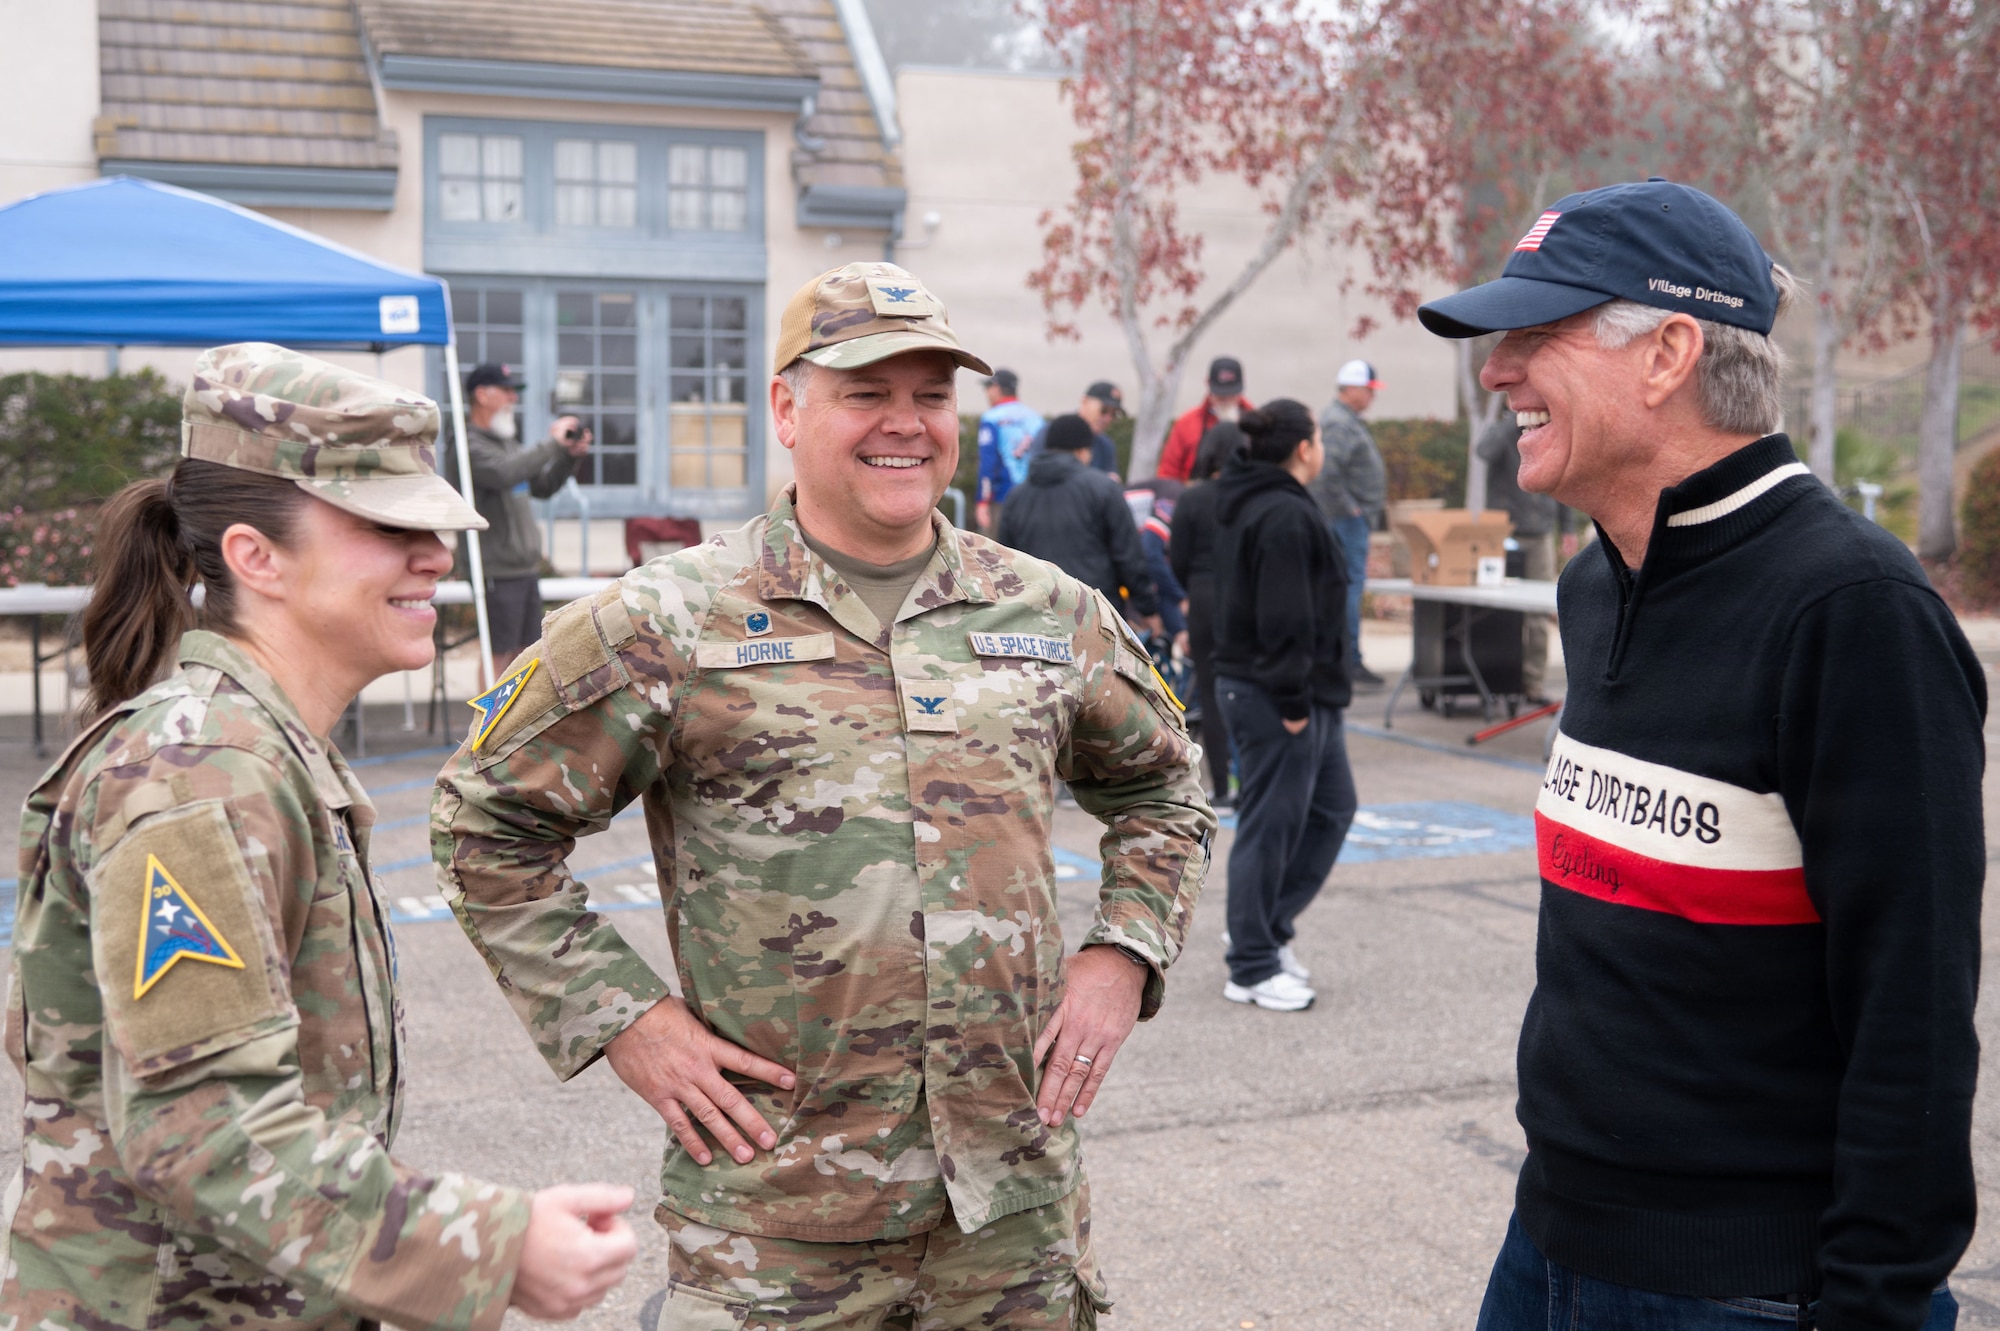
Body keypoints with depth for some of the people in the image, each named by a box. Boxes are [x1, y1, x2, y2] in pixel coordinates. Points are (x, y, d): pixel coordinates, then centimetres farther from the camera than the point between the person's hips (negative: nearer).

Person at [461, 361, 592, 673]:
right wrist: (552, 444, -22)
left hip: (526, 567, 9)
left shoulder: (507, 441, 19)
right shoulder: (469, 444, -12)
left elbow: (543, 487, 23)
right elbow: (504, 473, -31)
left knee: (524, 650, 12)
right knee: (499, 654, -7)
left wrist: (570, 456, 6)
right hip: (498, 569, -9)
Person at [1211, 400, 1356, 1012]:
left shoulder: (1248, 504, 15)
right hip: (1274, 695, -11)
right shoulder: (1285, 515, -18)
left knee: (1332, 806, 17)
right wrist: (1293, 702, -21)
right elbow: (1285, 619, -23)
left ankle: (1271, 929, 25)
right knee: (1270, 825, -2)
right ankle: (1252, 968, 8)